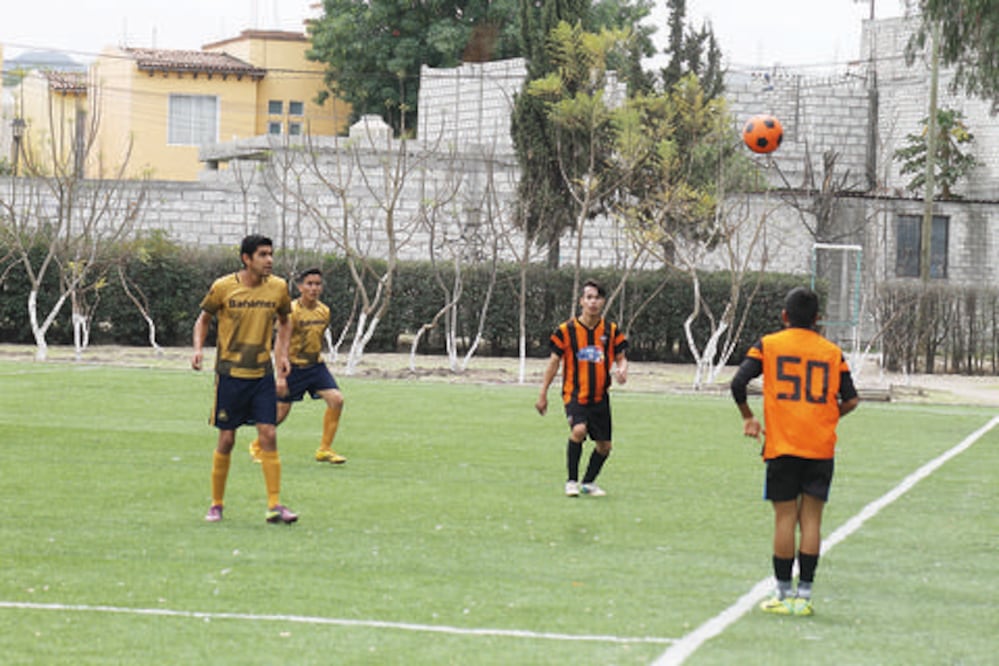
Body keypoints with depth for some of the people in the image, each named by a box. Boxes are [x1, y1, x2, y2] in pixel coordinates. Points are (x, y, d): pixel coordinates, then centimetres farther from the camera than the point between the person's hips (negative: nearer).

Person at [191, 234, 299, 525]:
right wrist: (198, 348, -9)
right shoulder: (224, 287, -7)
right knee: (226, 440, 1)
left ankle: (274, 506, -6)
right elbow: (204, 318, 7)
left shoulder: (278, 287, 1)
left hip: (263, 374, 2)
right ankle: (216, 505, 15)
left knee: (268, 435, -7)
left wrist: (283, 354, 7)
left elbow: (284, 321, 19)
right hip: (230, 373, -2)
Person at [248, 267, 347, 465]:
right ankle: (256, 445, 25)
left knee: (336, 399, -13)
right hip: (294, 366, -5)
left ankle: (325, 450, -3)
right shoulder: (292, 311, -16)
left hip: (315, 365, 5)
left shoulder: (324, 311, 2)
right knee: (281, 411, 0)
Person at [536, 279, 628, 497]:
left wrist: (622, 370, -16)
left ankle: (589, 482, 31)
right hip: (575, 394, -4)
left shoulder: (612, 331, 3)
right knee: (579, 430, -27)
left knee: (604, 446, 6)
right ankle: (571, 481, -12)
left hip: (600, 396, 4)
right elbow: (554, 361, 3)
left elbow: (621, 357, 10)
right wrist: (543, 394, 3)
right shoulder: (567, 330, -3)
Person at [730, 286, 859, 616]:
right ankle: (804, 595, 2)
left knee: (785, 518, 2)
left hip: (782, 445, -1)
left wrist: (748, 417, 8)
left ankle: (784, 595, 5)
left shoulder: (768, 345, 2)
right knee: (811, 519, 3)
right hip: (821, 448, 1)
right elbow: (850, 400, 3)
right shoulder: (832, 352, 7)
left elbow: (738, 383, -7)